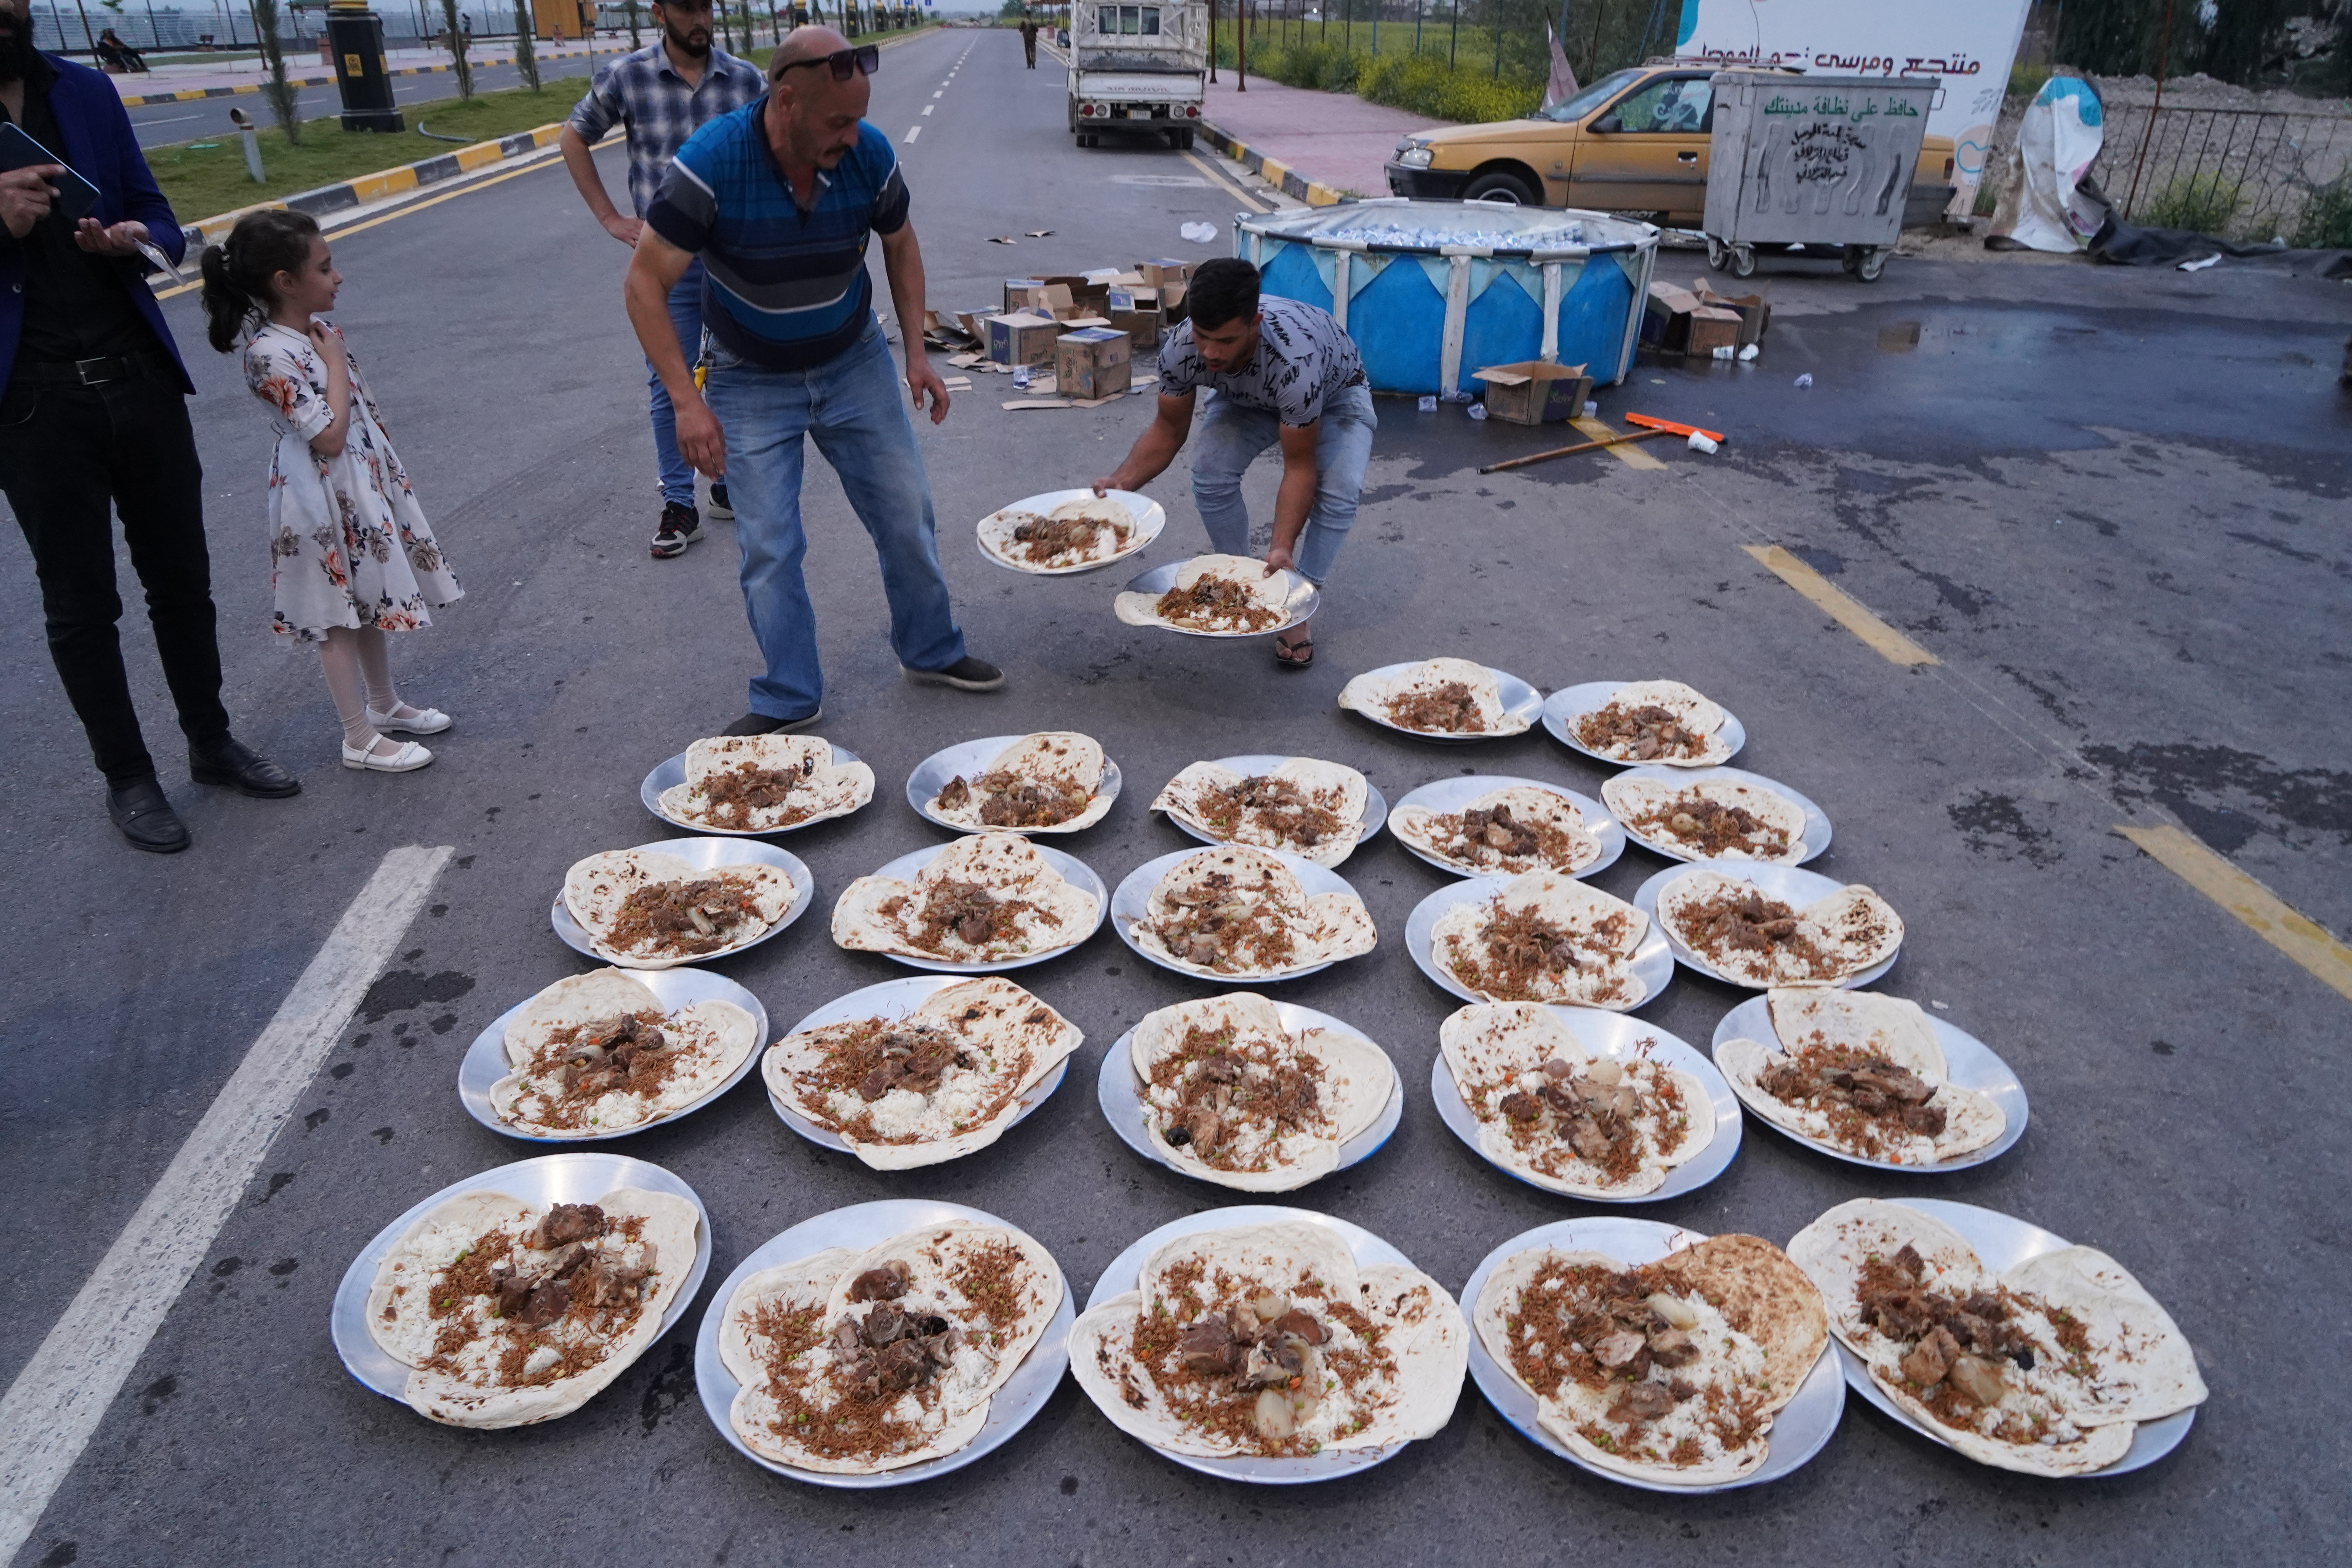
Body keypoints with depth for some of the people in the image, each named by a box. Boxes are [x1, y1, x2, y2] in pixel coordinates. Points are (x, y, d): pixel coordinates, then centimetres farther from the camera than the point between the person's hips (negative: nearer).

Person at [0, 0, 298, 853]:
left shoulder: (86, 92, 6)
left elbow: (159, 220, 10)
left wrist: (135, 239, -12)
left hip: (140, 377, 3)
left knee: (181, 576, 13)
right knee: (80, 606, 6)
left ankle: (211, 741, 29)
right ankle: (126, 776, 21)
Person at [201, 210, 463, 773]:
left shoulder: (313, 331, 5)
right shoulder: (270, 353, -22)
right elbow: (329, 435, -24)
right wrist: (334, 361, -18)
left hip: (363, 485, 9)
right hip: (325, 499, -9)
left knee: (370, 602, 20)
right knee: (338, 619, 2)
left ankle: (385, 705, 36)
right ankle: (360, 739, 11)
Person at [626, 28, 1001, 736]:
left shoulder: (870, 154, -15)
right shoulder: (710, 163, -25)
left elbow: (901, 247, 5)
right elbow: (647, 284, -19)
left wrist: (916, 352, -1)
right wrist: (686, 401, -25)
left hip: (855, 364, 3)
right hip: (752, 383, -2)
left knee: (908, 516, 6)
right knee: (769, 549, -2)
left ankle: (932, 651, 27)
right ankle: (789, 699, 13)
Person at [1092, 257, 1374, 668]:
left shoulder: (1294, 361, -46)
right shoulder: (1180, 349, -33)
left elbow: (1299, 466, -35)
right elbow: (1169, 430, -16)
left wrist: (1282, 547, -45)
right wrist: (1122, 481, -32)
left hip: (1335, 393, -3)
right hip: (1247, 397, 4)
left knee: (1338, 491, -27)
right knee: (1212, 474, -21)